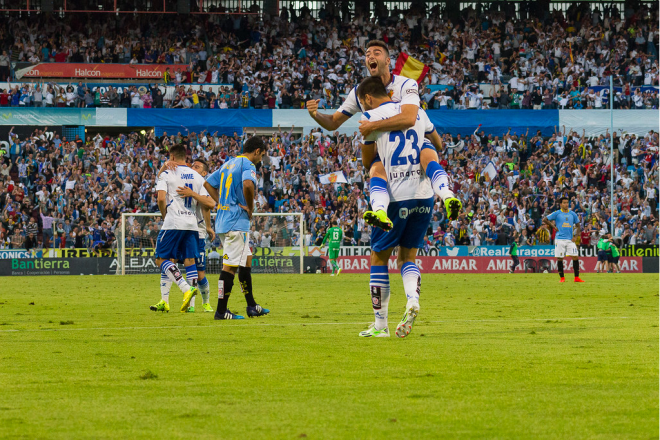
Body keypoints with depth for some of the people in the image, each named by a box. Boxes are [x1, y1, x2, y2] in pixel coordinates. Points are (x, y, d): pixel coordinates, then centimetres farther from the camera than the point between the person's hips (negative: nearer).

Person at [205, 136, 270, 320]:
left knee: (246, 260, 16)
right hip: (237, 221, -10)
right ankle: (221, 311, -9)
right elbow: (248, 184, -31)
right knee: (230, 265, -8)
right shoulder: (248, 165, -10)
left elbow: (208, 183, 24)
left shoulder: (228, 163, 17)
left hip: (223, 218, 10)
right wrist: (250, 207, -16)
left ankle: (251, 306, 21)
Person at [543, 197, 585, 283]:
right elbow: (545, 220, 4)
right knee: (560, 259, -1)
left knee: (575, 257, -6)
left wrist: (577, 235, 5)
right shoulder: (557, 213, 1)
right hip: (560, 239, -3)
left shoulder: (572, 214, 10)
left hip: (570, 239, 3)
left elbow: (578, 224, 19)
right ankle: (562, 278, 7)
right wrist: (553, 227, -3)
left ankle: (577, 278, -1)